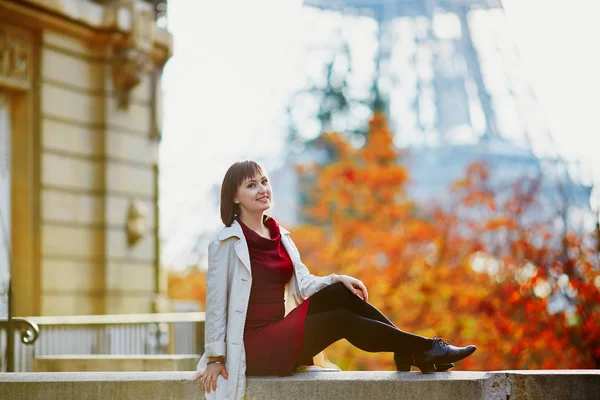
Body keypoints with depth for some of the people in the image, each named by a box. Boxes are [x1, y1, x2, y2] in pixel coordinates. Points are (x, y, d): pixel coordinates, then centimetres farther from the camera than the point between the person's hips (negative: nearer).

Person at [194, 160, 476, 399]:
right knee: (342, 319, -20)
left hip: (281, 334, 7)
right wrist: (215, 357, -12)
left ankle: (409, 353, -16)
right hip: (254, 348, -6)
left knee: (339, 293, -14)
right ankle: (426, 349, -16)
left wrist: (337, 279, -10)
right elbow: (216, 301, -11)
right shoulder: (226, 243, -10)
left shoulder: (280, 235, 12)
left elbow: (304, 283, 9)